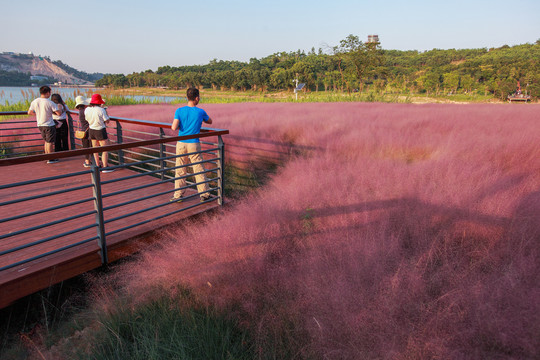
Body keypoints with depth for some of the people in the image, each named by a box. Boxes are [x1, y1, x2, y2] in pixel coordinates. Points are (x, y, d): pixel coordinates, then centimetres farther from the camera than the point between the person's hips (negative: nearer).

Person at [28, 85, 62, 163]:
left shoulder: (34, 102, 0)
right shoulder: (50, 103, -17)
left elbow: (29, 112, 8)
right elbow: (59, 113, -18)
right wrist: (52, 112, 3)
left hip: (40, 125, 6)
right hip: (49, 125, -6)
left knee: (46, 141, 19)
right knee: (50, 142, 4)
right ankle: (50, 159, 11)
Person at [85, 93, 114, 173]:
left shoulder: (87, 109, -1)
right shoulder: (101, 110, -19)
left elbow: (87, 119, 11)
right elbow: (107, 121, -11)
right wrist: (106, 112, 3)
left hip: (91, 130, 7)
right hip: (100, 131, -7)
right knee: (105, 149, 3)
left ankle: (98, 166, 27)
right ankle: (105, 167, 5)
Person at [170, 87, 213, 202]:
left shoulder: (179, 111, -5)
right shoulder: (200, 112, -4)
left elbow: (174, 127, -13)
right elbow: (210, 121, 14)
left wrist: (179, 126, 8)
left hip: (181, 144, 1)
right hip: (194, 145, -1)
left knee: (180, 170, 10)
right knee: (199, 170, 8)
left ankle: (178, 195, 16)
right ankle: (204, 194, 13)